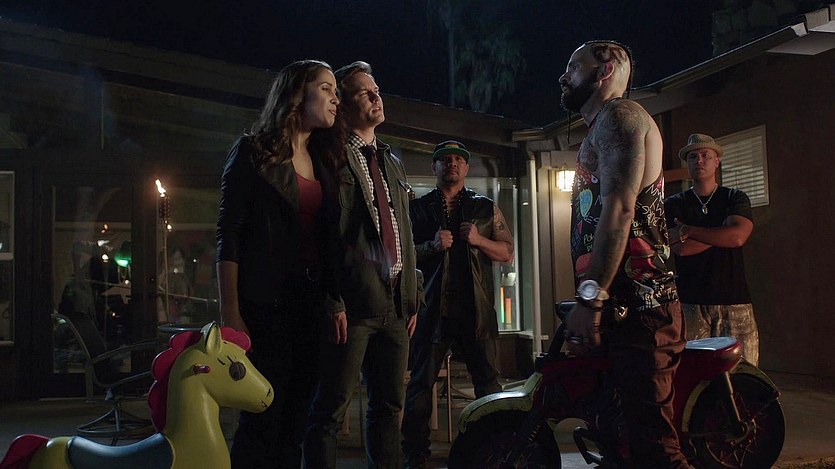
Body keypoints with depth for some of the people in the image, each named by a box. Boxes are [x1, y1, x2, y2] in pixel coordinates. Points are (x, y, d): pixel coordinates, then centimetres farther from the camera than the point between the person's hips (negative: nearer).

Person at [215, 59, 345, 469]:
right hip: (266, 303, -6)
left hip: (312, 302, 6)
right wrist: (230, 314, -13)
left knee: (294, 419, 7)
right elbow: (229, 235, -6)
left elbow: (328, 242, 15)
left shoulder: (324, 161, 18)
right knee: (263, 418, -6)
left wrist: (335, 301, 4)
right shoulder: (253, 151, 0)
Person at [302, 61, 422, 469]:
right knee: (330, 411, -2)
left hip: (395, 305, 8)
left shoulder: (392, 164, 21)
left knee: (389, 407, 12)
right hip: (353, 304, -7)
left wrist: (414, 295, 14)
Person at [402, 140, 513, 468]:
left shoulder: (486, 208, 16)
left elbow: (508, 253, 11)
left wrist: (478, 240, -6)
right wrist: (432, 246, -12)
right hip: (432, 306, -1)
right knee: (421, 383, -1)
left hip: (476, 308, 1)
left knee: (488, 381, 2)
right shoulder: (417, 208, 13)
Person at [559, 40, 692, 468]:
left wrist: (590, 298, -23)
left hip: (635, 307, -11)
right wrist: (591, 301, 24)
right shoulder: (602, 129, 28)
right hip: (620, 309, 11)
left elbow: (619, 209, -18)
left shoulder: (619, 114, -4)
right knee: (617, 433, 14)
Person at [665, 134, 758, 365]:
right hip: (691, 302, 0)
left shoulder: (735, 198, 12)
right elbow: (680, 248, -4)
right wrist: (721, 234, -3)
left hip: (734, 300, 0)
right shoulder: (674, 204, 12)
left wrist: (687, 230, -4)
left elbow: (738, 237, -8)